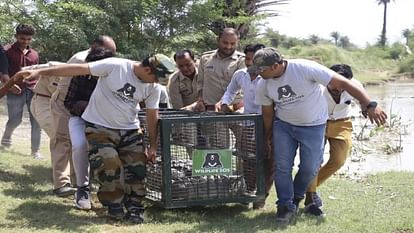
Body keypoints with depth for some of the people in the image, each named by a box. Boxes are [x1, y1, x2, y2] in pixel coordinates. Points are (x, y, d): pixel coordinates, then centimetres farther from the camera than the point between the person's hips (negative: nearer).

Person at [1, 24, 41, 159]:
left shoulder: (34, 54, 14)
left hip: (33, 91, 3)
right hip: (16, 91, -3)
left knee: (36, 121, -2)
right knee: (15, 120, 2)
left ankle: (35, 151, 6)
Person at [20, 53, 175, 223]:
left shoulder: (153, 88, -7)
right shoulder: (115, 66, -22)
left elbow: (152, 116, 5)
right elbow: (78, 69, -22)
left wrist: (153, 145, 6)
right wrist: (41, 72, -23)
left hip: (130, 130, 4)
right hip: (100, 127, -4)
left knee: (137, 167, -3)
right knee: (109, 165, -15)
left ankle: (134, 207, 14)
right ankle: (115, 205, 6)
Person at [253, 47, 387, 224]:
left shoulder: (305, 69, -29)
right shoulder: (263, 86, -13)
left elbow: (342, 83, -30)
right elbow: (267, 113, 4)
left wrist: (370, 105, -34)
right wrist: (267, 138, 14)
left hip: (313, 126, -3)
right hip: (283, 125, 3)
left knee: (310, 168, 0)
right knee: (282, 166, -5)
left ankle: (296, 196, 28)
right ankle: (286, 206, 11)